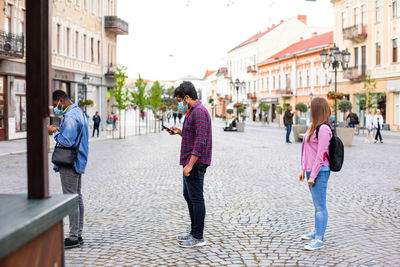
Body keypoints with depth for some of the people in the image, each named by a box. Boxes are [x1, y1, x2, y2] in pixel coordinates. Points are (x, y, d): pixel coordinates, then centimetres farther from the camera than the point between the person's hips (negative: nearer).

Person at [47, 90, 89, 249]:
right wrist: (58, 130, 10)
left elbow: (67, 141, -25)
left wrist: (54, 132, -10)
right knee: (77, 197, 13)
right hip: (78, 162, 11)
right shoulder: (79, 112, 15)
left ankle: (73, 238, -1)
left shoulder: (70, 116, -18)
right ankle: (78, 234, 21)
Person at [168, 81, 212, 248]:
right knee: (188, 196, 17)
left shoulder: (199, 112, -17)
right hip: (190, 163, 11)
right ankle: (194, 233, 26)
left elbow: (200, 141, -24)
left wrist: (190, 165, -25)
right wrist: (179, 132, 10)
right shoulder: (193, 111, 17)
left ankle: (198, 238, 3)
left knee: (196, 199, -5)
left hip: (195, 164, -11)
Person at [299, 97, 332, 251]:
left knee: (320, 206, -5)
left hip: (320, 171, -10)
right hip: (311, 170, 10)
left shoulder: (323, 129, -16)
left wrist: (313, 175, -18)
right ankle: (316, 232, 32)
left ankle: (319, 240, -1)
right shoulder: (313, 126, 13)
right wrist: (304, 169, 18)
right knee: (317, 205, 20)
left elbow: (321, 154, -19)